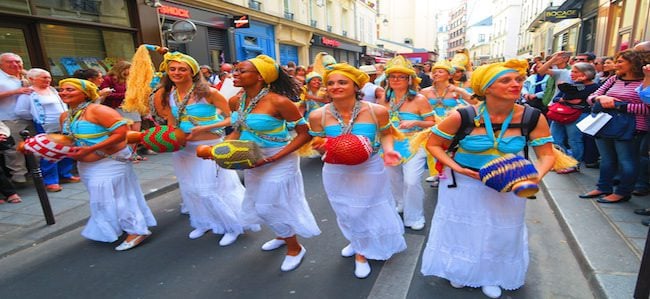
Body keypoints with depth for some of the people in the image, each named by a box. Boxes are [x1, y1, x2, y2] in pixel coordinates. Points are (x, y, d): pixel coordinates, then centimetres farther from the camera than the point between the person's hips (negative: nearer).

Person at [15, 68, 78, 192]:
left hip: (64, 126, 7)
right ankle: (50, 181, 6)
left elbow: (62, 104, 21)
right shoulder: (29, 93, -8)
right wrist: (38, 117, -4)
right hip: (46, 128, -7)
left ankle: (65, 175, 27)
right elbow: (20, 111, -12)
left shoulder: (52, 90, 11)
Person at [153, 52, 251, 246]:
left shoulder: (207, 93, -16)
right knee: (190, 189, 19)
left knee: (213, 190, 1)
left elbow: (232, 118, -16)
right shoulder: (168, 95, 1)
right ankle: (204, 223, 43)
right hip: (183, 149, 7)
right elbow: (171, 123, 15)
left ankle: (234, 226, 24)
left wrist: (203, 128, -21)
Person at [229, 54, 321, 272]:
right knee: (259, 204, 22)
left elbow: (305, 133, -20)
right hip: (253, 162, 8)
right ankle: (282, 236, 50)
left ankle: (295, 248, 31)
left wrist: (274, 158, -25)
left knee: (271, 206, 4)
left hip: (279, 162, -8)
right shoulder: (236, 101, -2)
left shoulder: (278, 102, -24)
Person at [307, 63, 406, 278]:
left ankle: (362, 252, 44)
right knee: (347, 212, 20)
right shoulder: (318, 116, -15)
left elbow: (385, 133, 2)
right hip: (336, 172, 2)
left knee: (368, 210, 14)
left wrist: (388, 150, -17)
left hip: (370, 170, -1)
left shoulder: (376, 111, -17)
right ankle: (357, 241, 55)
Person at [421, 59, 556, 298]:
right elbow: (433, 144, -12)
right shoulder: (463, 116, -23)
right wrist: (457, 168, -23)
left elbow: (547, 155, -6)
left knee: (500, 234, 17)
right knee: (462, 230, 18)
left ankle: (491, 276, 48)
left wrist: (535, 178, -26)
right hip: (464, 184, -2)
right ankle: (461, 271, 48)